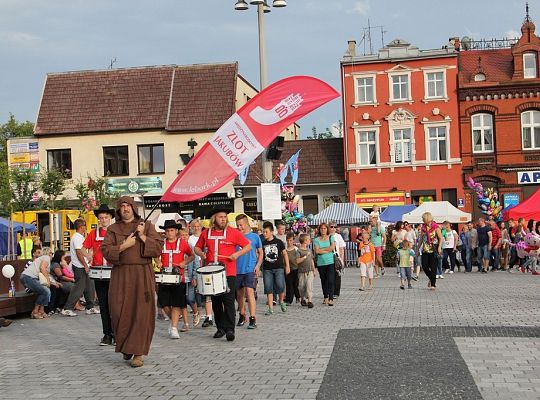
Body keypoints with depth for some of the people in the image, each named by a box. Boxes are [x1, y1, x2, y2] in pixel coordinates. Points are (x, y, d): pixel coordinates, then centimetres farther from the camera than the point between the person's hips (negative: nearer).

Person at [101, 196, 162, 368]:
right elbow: (106, 251, -1)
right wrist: (124, 245, -12)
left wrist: (143, 236, -12)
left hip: (142, 275, -1)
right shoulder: (113, 229, 11)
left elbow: (158, 248, -1)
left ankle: (138, 353, 0)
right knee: (120, 312, -1)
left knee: (142, 313, -5)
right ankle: (125, 346, 24)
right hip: (121, 275, 1)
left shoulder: (147, 226, 8)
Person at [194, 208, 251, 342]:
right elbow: (197, 247, 20)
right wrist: (201, 253, -2)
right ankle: (220, 328, 20)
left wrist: (237, 253, -13)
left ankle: (230, 329, -10)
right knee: (216, 301, 10)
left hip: (228, 273, -4)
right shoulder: (206, 233, 8)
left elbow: (248, 246, 3)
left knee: (228, 301, -10)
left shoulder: (233, 232, -1)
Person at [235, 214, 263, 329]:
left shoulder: (254, 236, 3)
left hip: (250, 269, -3)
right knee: (239, 294, 13)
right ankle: (242, 316, 30)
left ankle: (253, 319, -14)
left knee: (249, 291, -15)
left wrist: (258, 265, -4)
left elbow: (260, 253, 9)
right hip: (237, 269, 4)